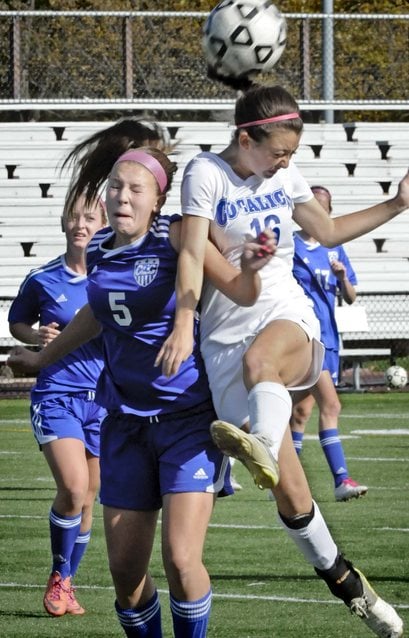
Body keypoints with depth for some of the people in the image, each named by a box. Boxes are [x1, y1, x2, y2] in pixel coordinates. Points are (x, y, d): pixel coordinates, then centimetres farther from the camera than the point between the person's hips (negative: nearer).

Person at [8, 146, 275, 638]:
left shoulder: (176, 237, -11)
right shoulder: (98, 250, 5)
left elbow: (240, 293, -16)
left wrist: (250, 268, -39)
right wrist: (43, 357, 38)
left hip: (188, 416, -5)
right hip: (126, 421, 5)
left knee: (180, 559, -16)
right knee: (125, 572, 2)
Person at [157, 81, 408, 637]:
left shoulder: (285, 176, 12)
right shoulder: (207, 172, -4)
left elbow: (328, 231, 27)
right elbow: (192, 252, -14)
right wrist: (184, 323, -28)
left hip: (289, 318, 2)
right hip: (227, 337, -2)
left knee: (259, 358, -41)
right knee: (290, 495, -8)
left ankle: (263, 445, -68)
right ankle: (347, 585, 7)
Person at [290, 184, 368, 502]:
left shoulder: (335, 250, 12)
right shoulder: (289, 245, -3)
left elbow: (350, 298, 11)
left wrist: (343, 278, -7)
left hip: (327, 337, 6)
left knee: (301, 410, 6)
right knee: (330, 405, -15)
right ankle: (342, 479, -13)